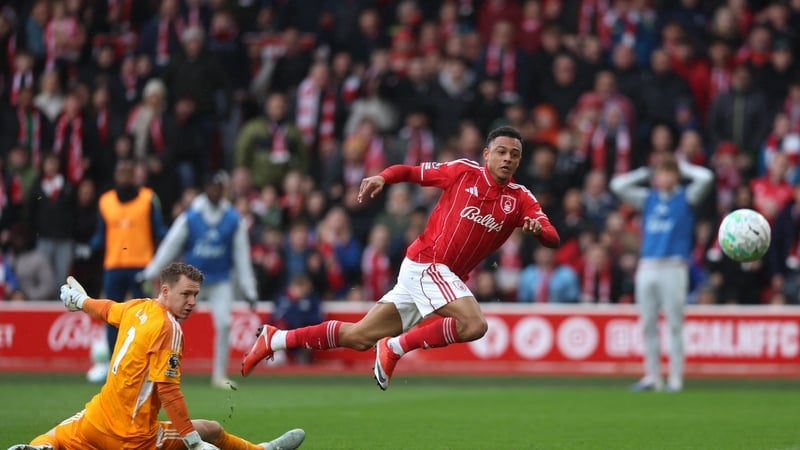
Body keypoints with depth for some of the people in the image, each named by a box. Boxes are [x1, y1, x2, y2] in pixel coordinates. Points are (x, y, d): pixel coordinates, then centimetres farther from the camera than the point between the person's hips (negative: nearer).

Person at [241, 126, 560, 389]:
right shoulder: (463, 172, -4)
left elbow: (552, 238, -6)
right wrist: (382, 177, -14)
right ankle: (396, 348, -10)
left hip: (449, 276, 5)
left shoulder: (520, 199, 4)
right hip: (427, 263, -5)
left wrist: (539, 229, -29)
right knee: (474, 325, -27)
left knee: (359, 337, 7)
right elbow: (410, 172, 6)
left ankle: (275, 339, 18)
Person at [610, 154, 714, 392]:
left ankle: (675, 378, -1)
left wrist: (682, 167, 7)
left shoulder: (685, 198, 6)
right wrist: (646, 173, 15)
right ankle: (652, 377, 10)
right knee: (648, 325, 5)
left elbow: (706, 177, -8)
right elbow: (617, 185, 13)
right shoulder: (647, 198, 15)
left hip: (674, 267, -4)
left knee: (674, 324, -4)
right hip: (647, 267, 4)